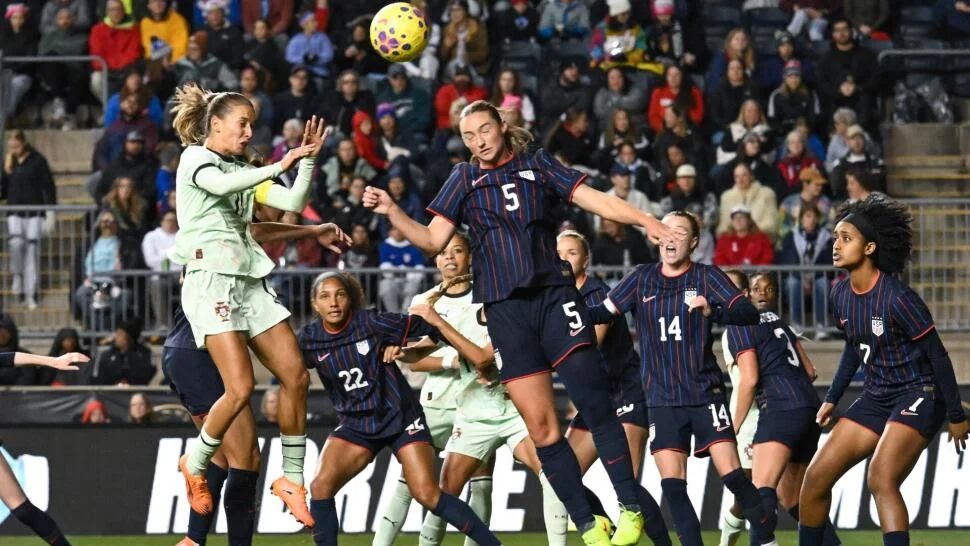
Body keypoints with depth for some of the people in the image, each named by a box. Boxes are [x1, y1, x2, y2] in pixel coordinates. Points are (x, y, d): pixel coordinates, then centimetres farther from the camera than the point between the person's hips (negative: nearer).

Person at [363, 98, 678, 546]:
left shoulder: (537, 165, 9)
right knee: (540, 426, -2)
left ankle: (630, 509, -9)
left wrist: (644, 220, -9)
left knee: (594, 403, -14)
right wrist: (392, 212, -5)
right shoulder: (464, 179, 12)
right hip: (505, 308, 1)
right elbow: (433, 241, 9)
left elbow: (594, 200, 5)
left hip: (553, 294, -1)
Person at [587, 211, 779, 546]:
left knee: (732, 474, -10)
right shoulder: (642, 279, 7)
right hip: (662, 400, 3)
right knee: (672, 484, -5)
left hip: (705, 393, -3)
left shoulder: (706, 277, -2)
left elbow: (750, 314, -12)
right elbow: (604, 313, 5)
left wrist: (712, 311, -30)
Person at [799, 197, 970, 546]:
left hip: (918, 396, -8)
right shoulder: (841, 294, 1)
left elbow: (937, 355, -15)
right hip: (876, 398, 8)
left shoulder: (897, 298, -21)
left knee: (881, 479, -28)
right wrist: (832, 398, 19)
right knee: (817, 476, 5)